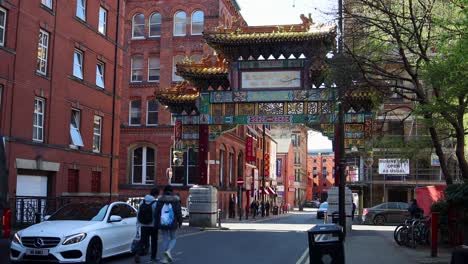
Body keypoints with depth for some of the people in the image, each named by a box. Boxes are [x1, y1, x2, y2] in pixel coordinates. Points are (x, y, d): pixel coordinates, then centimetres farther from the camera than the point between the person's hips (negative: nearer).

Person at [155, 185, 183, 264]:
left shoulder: (160, 199, 2)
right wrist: (180, 222, 3)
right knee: (173, 238, 14)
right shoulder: (175, 199, -3)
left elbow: (157, 212, 1)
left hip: (163, 223, 2)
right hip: (172, 223, -1)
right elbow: (178, 212, -4)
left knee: (165, 239, 9)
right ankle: (168, 251, -12)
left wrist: (157, 223, 6)